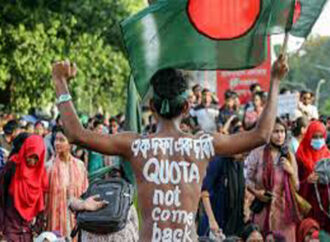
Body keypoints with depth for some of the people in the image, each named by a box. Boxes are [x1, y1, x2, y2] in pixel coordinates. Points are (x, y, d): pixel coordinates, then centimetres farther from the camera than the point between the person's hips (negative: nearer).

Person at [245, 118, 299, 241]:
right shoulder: (257, 153, -2)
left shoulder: (289, 156, 10)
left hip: (284, 209, 3)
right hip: (263, 209, -3)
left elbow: (296, 188, 12)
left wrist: (291, 172, -5)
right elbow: (247, 178, -1)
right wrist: (256, 192, -16)